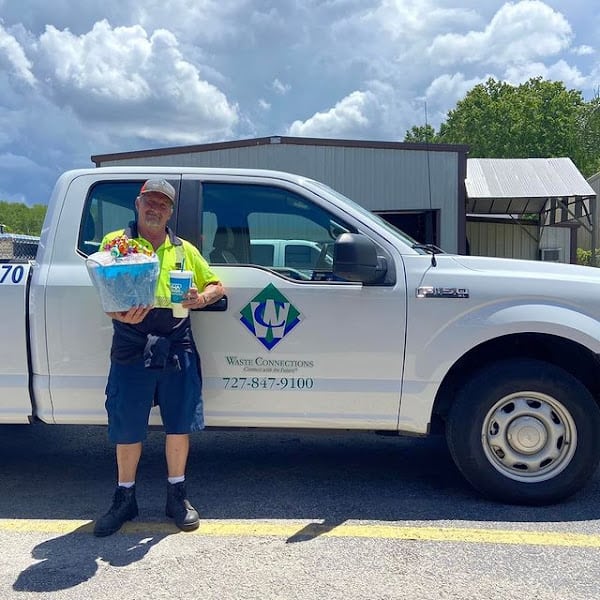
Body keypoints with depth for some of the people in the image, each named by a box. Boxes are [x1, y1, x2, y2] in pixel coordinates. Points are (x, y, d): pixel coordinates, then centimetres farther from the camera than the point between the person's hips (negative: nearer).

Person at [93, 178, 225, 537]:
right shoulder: (115, 242, 6)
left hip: (177, 349, 2)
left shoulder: (184, 250, 15)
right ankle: (125, 498, 25)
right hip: (130, 349, -2)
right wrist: (120, 314, -23)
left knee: (179, 425, 7)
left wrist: (200, 298, -3)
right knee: (127, 428, 6)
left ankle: (177, 494, 24)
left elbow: (217, 286, 19)